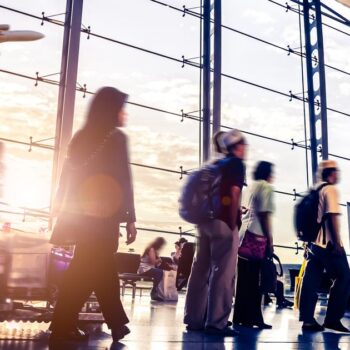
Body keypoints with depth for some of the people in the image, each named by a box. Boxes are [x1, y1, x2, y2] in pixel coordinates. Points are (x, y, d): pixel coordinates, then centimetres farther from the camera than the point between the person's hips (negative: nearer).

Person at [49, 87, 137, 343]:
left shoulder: (82, 137, 13)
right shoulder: (116, 137, -6)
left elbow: (67, 176, 13)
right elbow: (124, 180, -11)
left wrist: (62, 212, 18)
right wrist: (130, 219, -9)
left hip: (79, 213, 7)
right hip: (104, 215, -7)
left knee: (104, 268, 15)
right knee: (90, 271, 0)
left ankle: (117, 323, 23)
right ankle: (63, 325, 1)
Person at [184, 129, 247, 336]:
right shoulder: (237, 164, -2)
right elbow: (234, 194, -13)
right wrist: (233, 224, -11)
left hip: (206, 220, 8)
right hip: (223, 223, -8)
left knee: (201, 270, 9)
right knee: (223, 273, -6)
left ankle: (194, 319, 14)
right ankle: (216, 322, -6)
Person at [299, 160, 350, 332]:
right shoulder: (330, 189, -6)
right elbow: (332, 216, -15)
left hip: (313, 243, 8)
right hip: (328, 244, -8)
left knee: (311, 281, 4)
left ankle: (307, 320, 4)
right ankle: (332, 318, 2)